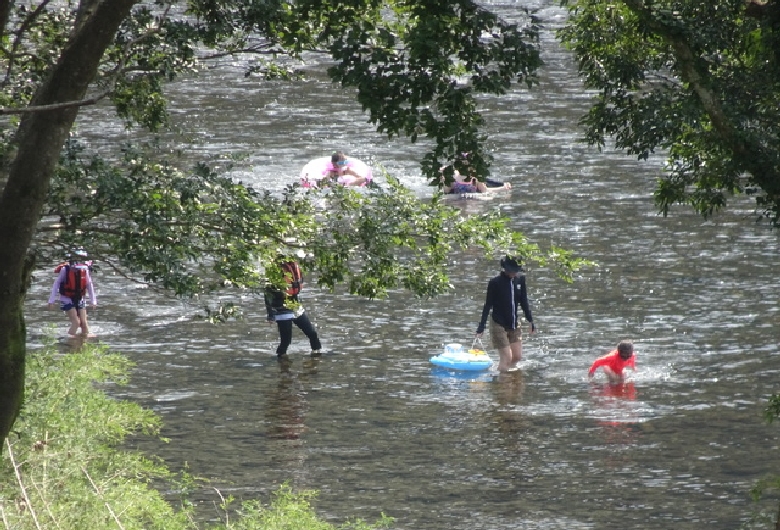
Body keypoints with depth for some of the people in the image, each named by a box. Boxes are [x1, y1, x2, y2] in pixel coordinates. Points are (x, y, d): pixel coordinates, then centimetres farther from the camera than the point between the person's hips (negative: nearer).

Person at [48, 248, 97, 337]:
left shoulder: (85, 270, -9)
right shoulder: (65, 270, -19)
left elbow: (89, 285, 3)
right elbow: (56, 284, -11)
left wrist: (93, 301, 5)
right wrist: (51, 300, -10)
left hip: (79, 299, 4)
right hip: (67, 300, -4)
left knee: (84, 323, 1)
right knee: (76, 322, -14)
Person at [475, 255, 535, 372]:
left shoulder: (520, 280, 0)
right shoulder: (495, 283, -13)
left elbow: (524, 302, 11)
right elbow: (487, 306, -9)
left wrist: (530, 321, 10)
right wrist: (481, 327, -11)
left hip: (514, 325, 5)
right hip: (499, 325, -5)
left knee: (517, 357, 6)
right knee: (507, 357, -8)